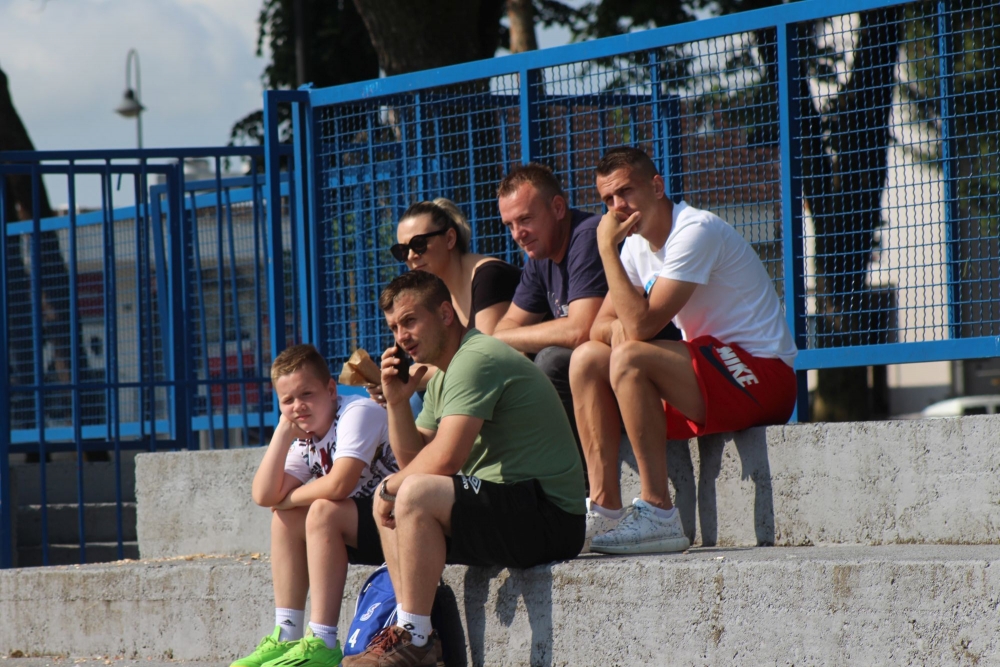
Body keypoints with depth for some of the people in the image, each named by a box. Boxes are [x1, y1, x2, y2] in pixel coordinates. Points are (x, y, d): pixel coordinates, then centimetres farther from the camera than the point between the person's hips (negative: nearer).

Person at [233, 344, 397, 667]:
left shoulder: (359, 412, -17)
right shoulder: (304, 439, 9)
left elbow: (339, 485, -31)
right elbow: (264, 496, -6)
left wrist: (289, 499, -11)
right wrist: (284, 429, -7)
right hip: (364, 527, 9)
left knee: (323, 511, -27)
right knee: (286, 519, 1)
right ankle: (286, 636, -2)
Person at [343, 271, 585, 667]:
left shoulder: (476, 359, -15)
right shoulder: (442, 375, 18)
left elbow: (445, 459, -24)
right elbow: (414, 459, 19)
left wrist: (391, 486, -7)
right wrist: (396, 402, 5)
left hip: (548, 515, -11)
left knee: (416, 495, -28)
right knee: (388, 502, 19)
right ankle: (410, 632, 6)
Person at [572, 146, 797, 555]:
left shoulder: (695, 231, -17)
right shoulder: (639, 244, 11)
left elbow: (642, 325, -25)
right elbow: (599, 326, 9)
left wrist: (607, 248, -18)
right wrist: (620, 327, -14)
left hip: (762, 375, -9)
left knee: (630, 359, -28)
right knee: (587, 359, 0)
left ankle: (658, 515, -27)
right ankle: (604, 510, -6)